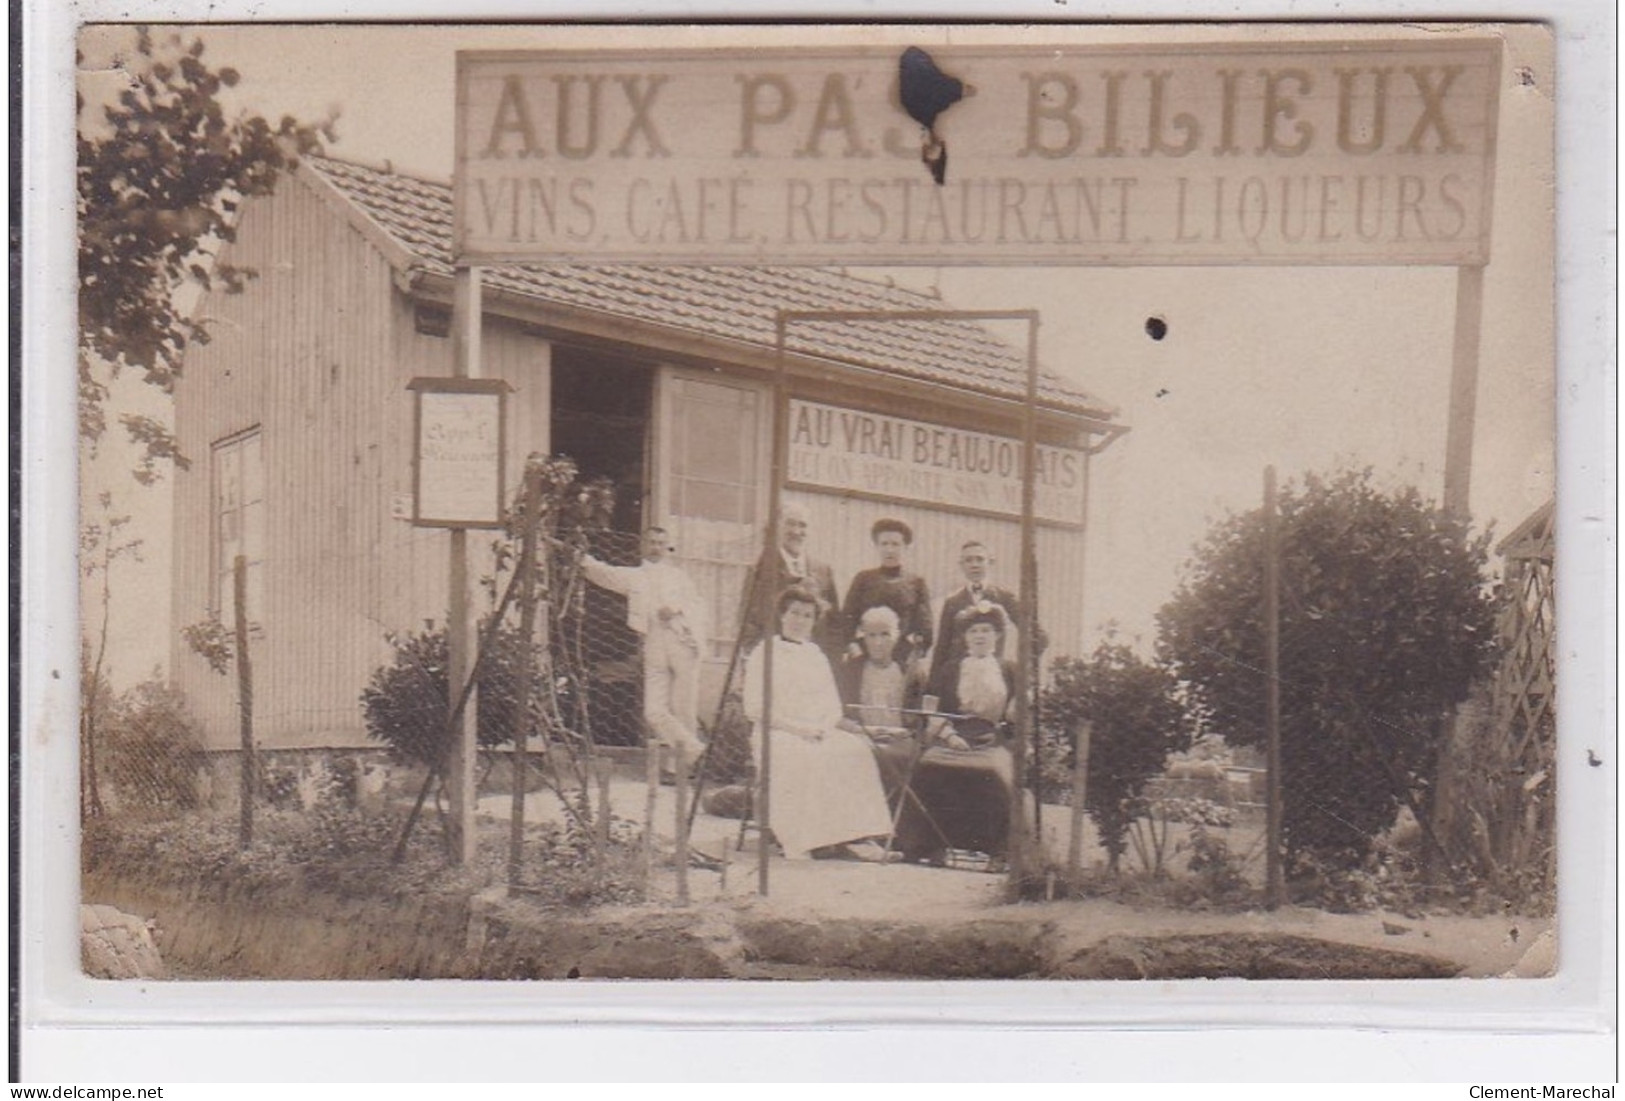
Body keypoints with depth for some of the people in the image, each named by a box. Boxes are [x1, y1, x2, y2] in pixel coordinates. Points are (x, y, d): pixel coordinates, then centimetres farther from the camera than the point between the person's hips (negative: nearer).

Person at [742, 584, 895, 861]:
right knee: (802, 757, -38)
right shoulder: (763, 655, 6)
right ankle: (809, 840, -38)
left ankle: (854, 834, -32)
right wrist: (795, 726, -15)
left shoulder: (816, 656, 22)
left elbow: (833, 705, 18)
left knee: (856, 749, -25)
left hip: (820, 733, 5)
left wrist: (824, 725, -6)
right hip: (777, 734, -5)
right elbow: (754, 708, -4)